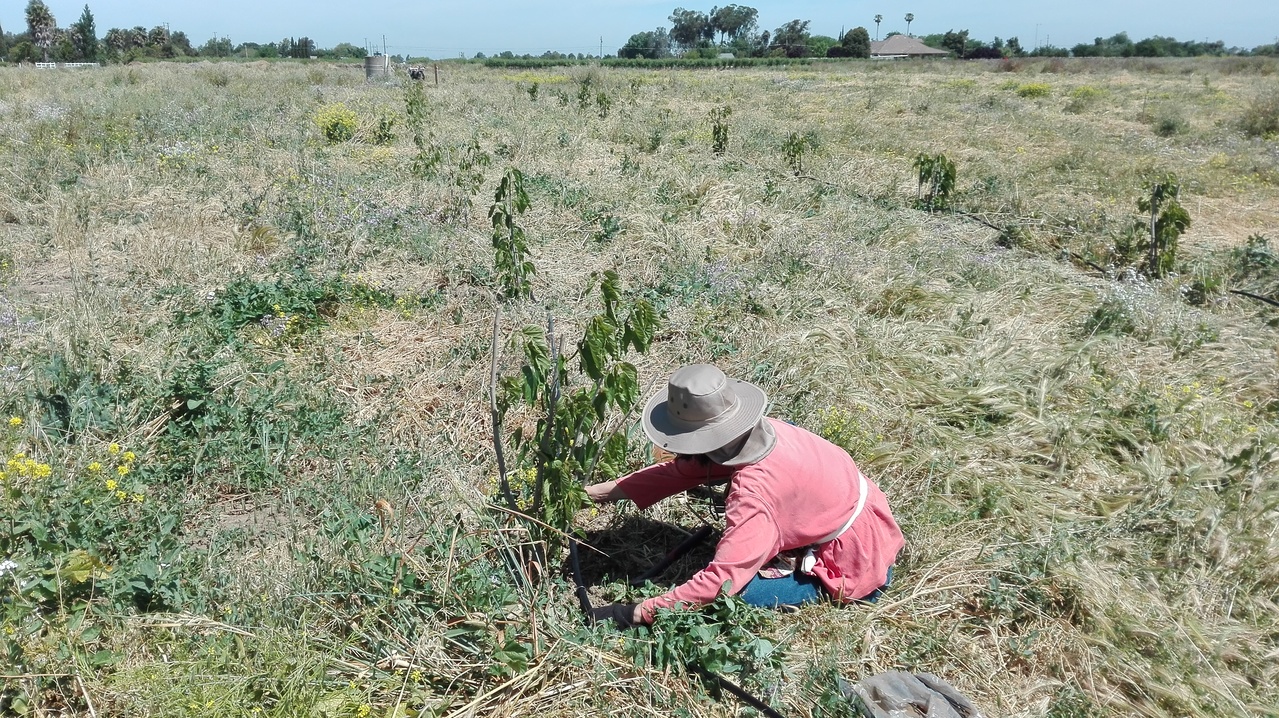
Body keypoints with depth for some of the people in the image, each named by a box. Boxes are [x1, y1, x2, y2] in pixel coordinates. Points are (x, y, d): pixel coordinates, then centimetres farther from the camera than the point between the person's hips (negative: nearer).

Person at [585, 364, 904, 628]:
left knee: (733, 592, -19)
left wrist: (634, 614, -29)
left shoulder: (755, 489, -33)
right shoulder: (760, 431, -10)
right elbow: (684, 469, -1)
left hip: (858, 570, -8)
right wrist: (599, 491, -1)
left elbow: (721, 582, -34)